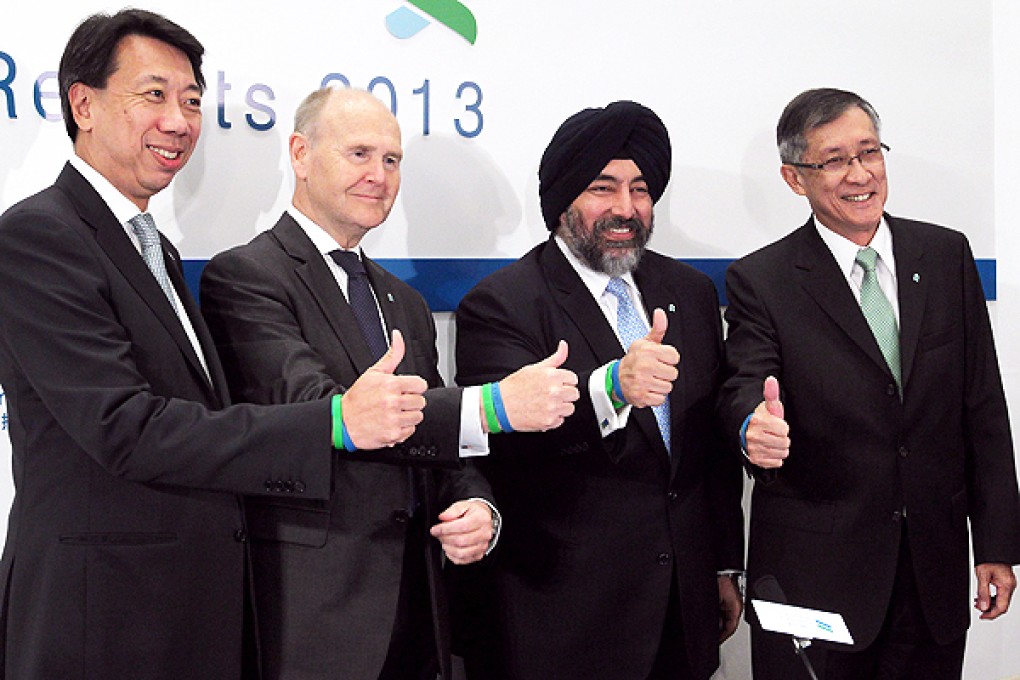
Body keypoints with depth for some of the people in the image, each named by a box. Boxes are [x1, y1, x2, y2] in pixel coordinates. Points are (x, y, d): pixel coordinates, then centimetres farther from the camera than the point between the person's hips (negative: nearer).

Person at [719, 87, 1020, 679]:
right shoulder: (761, 281, -4)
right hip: (813, 573, -3)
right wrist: (757, 426, -40)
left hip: (935, 570, 3)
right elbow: (744, 390, -15)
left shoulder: (947, 255, 5)